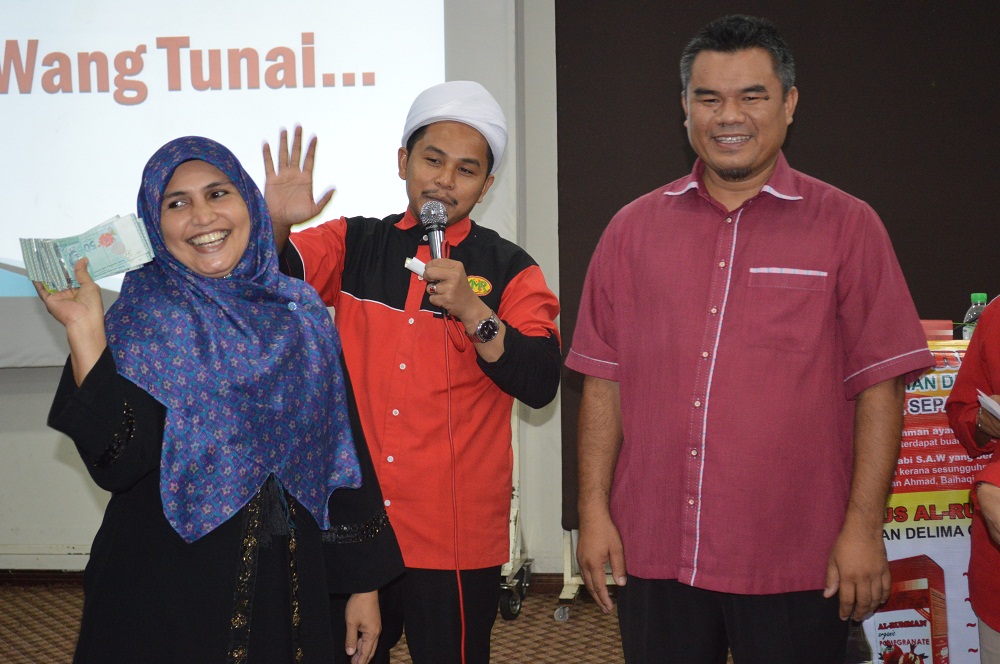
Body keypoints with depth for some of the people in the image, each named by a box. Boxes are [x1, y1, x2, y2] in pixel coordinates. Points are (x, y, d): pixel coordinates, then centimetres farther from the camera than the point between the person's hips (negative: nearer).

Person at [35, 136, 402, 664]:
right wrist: (84, 329, -23)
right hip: (167, 596, -3)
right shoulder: (143, 318, -6)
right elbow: (118, 465, -19)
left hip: (289, 589, 3)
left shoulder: (301, 314, 2)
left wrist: (364, 585, 5)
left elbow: (345, 452, 5)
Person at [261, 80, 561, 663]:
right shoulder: (352, 245, 7)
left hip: (457, 540, -2)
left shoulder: (509, 270, 0)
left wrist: (473, 311, -22)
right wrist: (276, 224, -25)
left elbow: (541, 384, -10)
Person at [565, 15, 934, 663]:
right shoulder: (634, 228, 8)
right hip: (652, 555, 2)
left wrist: (864, 525, -8)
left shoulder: (845, 225, 0)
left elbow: (878, 386, -2)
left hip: (796, 564, -2)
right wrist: (594, 509, 2)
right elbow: (604, 380, 7)